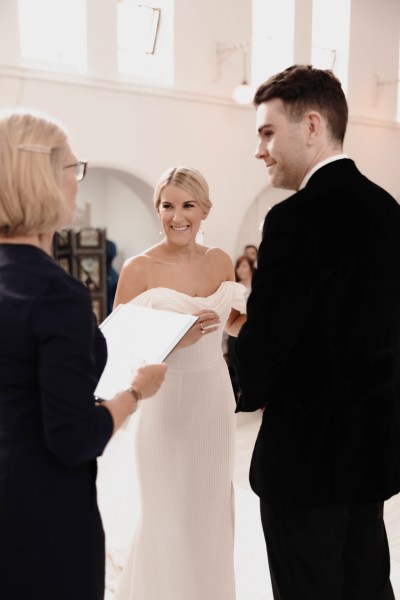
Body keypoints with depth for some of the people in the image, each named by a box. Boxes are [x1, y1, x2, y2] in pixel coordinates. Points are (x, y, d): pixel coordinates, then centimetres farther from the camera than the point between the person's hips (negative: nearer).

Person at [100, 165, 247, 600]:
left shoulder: (220, 261, 2)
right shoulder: (138, 269, -11)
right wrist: (176, 340, -25)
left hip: (214, 395, 4)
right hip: (166, 399, -4)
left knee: (210, 505, 17)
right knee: (167, 511, 8)